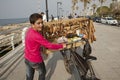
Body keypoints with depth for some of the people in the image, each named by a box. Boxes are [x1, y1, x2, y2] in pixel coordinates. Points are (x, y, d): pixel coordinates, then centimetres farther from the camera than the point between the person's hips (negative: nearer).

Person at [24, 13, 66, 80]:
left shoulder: (29, 30, -4)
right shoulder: (36, 35, -30)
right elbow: (49, 45, -25)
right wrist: (62, 46, -15)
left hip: (27, 59, 7)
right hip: (35, 60, -7)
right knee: (42, 73, 21)